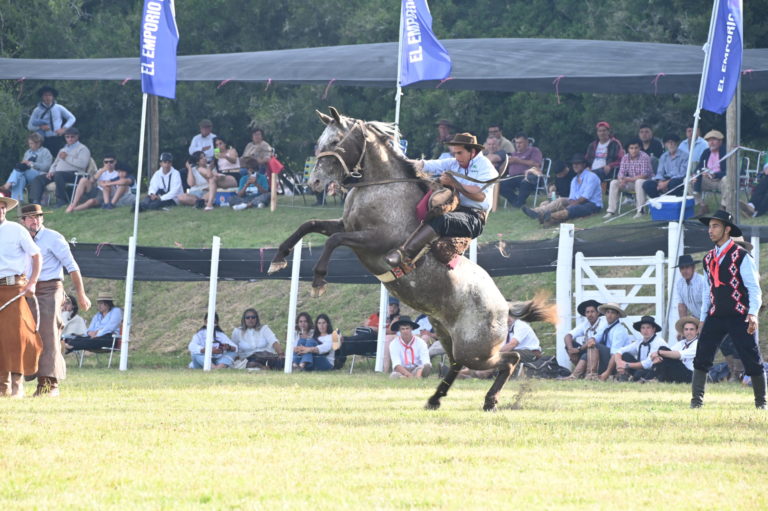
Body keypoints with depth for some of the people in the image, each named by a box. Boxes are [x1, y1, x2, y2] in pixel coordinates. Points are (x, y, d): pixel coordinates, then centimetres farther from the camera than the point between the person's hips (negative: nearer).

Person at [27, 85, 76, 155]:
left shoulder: (59, 108, 6)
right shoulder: (37, 110, 5)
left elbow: (72, 118, 13)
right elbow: (30, 126, 8)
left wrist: (63, 129, -2)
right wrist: (40, 127, -11)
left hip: (57, 139, 0)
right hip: (44, 141, 0)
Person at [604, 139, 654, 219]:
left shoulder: (644, 157, -16)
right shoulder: (625, 158, 1)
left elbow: (644, 175, -21)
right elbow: (621, 173, -1)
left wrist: (629, 179, -24)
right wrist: (621, 180, -26)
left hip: (646, 181, -6)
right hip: (631, 183, 6)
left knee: (639, 182, -39)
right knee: (613, 183, -12)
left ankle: (640, 211, -37)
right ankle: (611, 211, -13)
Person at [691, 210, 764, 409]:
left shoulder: (741, 256, -6)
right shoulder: (709, 258, 13)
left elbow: (754, 288, -9)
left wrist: (753, 313, -22)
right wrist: (703, 318, 15)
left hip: (739, 317, -5)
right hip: (715, 317, 5)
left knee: (753, 361, -1)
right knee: (701, 358, -7)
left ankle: (761, 402, 12)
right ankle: (697, 400, -6)